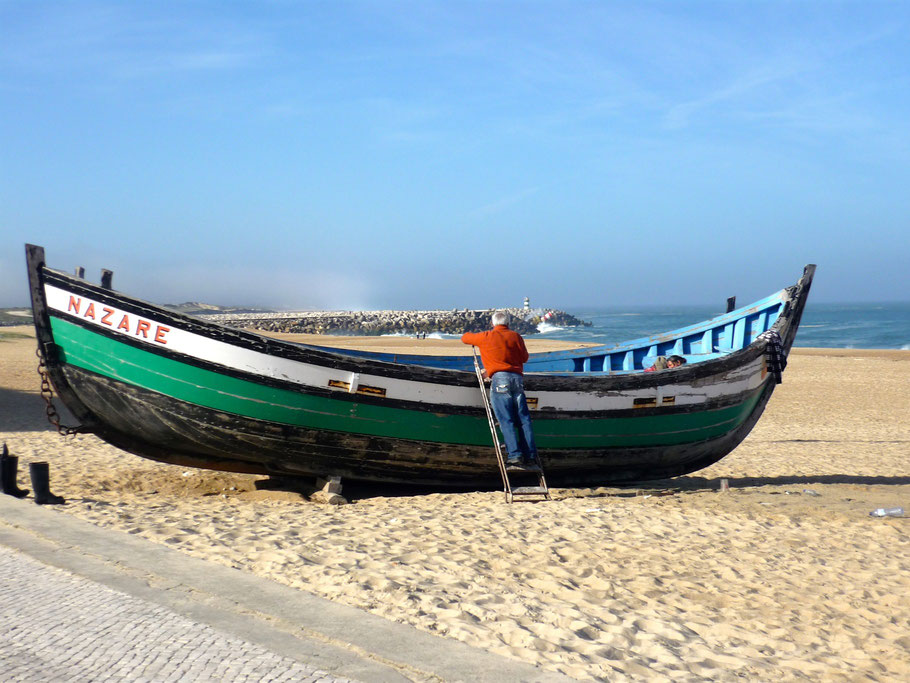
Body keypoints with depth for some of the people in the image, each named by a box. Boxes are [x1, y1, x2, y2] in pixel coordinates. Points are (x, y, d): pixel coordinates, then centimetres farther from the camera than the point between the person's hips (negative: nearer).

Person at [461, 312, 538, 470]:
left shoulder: (485, 337, 11)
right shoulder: (515, 336, 16)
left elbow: (465, 338, 27)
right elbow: (524, 357, 24)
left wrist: (471, 334, 49)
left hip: (500, 378, -3)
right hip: (518, 378, 3)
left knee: (506, 420, -9)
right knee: (523, 418, 3)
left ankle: (515, 456, -20)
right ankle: (530, 456, -2)